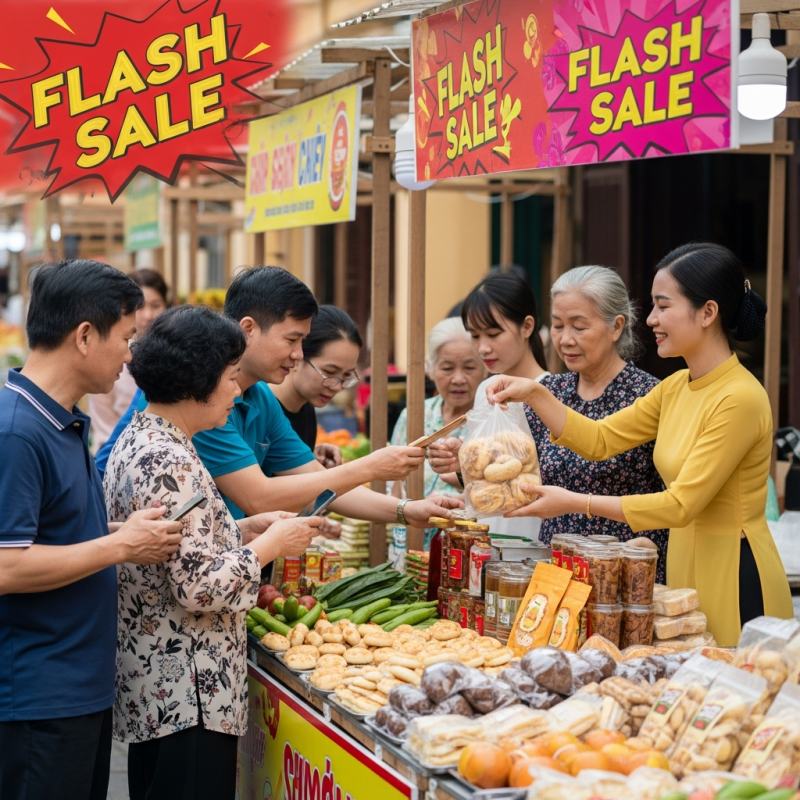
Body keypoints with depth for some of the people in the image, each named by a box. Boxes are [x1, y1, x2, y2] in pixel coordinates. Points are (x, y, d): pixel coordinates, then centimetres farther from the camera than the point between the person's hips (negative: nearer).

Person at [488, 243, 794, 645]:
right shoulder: (676, 387, 9)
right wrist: (534, 395, -4)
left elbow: (681, 505, -22)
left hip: (735, 579, -8)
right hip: (685, 565, 8)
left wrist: (574, 502, -22)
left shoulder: (740, 398, -20)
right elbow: (600, 439, 8)